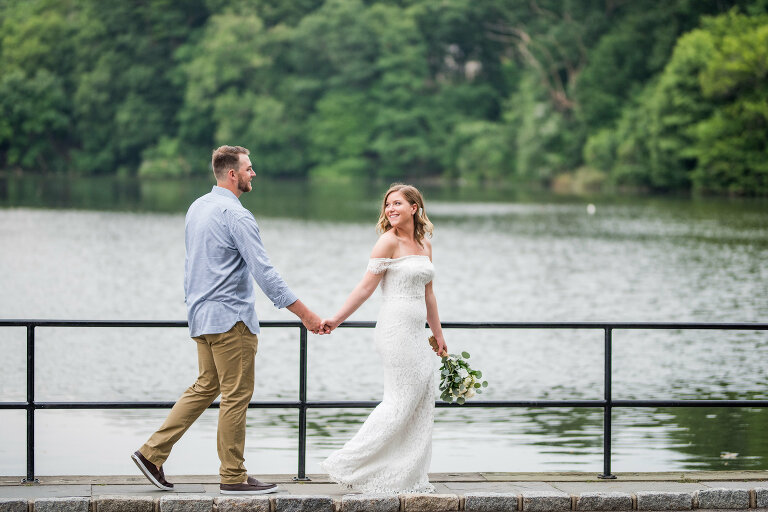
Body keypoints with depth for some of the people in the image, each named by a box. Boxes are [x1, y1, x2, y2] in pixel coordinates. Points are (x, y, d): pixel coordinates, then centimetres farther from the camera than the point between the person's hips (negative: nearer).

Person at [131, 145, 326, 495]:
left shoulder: (197, 207, 13)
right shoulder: (236, 215, -17)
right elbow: (263, 271, -20)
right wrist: (305, 315, -18)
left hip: (202, 316, 9)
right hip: (230, 317, -9)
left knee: (206, 387, 16)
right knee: (236, 395, -2)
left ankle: (152, 453, 13)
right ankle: (233, 476, 3)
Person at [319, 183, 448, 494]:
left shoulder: (424, 244, 13)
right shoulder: (389, 241, -8)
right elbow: (366, 286, -8)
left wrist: (438, 335, 24)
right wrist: (336, 319, -14)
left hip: (416, 334, 8)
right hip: (396, 330, -8)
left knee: (422, 404, 6)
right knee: (400, 401, -10)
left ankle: (408, 478, 11)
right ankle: (347, 465, -4)